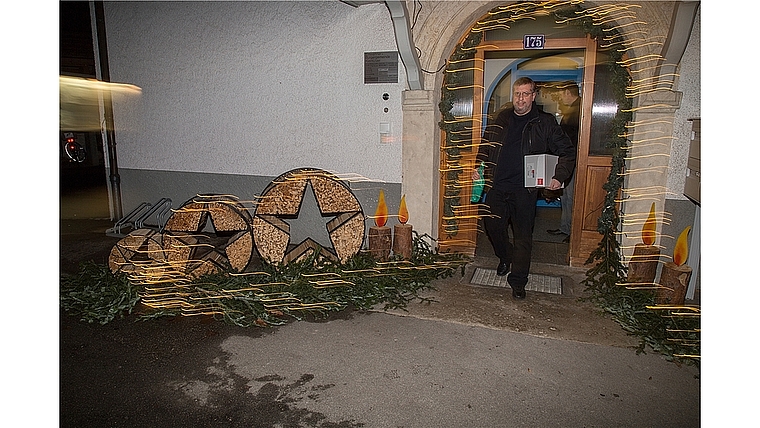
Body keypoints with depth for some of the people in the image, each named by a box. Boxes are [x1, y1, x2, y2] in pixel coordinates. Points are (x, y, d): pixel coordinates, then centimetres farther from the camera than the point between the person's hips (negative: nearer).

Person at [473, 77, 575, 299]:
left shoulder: (545, 123, 1)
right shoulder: (500, 119, 9)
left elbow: (568, 151, 4)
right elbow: (485, 146, 21)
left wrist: (559, 176, -9)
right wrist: (478, 167, 7)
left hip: (525, 189, -3)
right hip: (496, 186, 3)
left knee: (523, 236, 2)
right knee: (492, 225, 9)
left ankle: (518, 281, 15)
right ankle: (505, 258, 39)